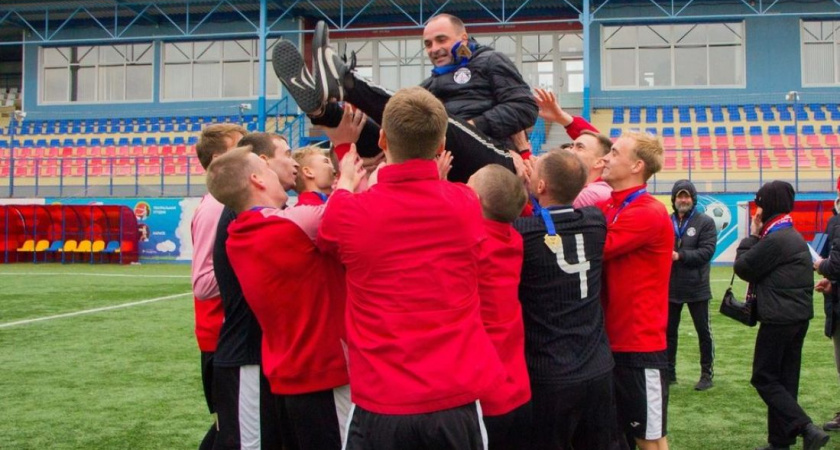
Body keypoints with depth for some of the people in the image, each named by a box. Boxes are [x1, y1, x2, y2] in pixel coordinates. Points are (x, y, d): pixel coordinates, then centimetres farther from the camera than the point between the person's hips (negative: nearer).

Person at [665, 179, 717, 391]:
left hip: (696, 288, -2)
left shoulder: (705, 222, -4)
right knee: (669, 331, 11)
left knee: (704, 332, 8)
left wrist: (680, 256, -22)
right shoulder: (666, 222, 2)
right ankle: (669, 372, 24)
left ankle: (707, 373, 21)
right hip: (671, 287, 3)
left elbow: (707, 251, -14)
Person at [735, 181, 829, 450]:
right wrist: (758, 237, 5)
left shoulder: (775, 240, -19)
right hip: (799, 316, 10)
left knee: (764, 378, -2)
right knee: (784, 379, 12)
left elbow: (742, 267, -10)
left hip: (779, 319, -10)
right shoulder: (793, 236, 15)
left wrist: (752, 236, -1)